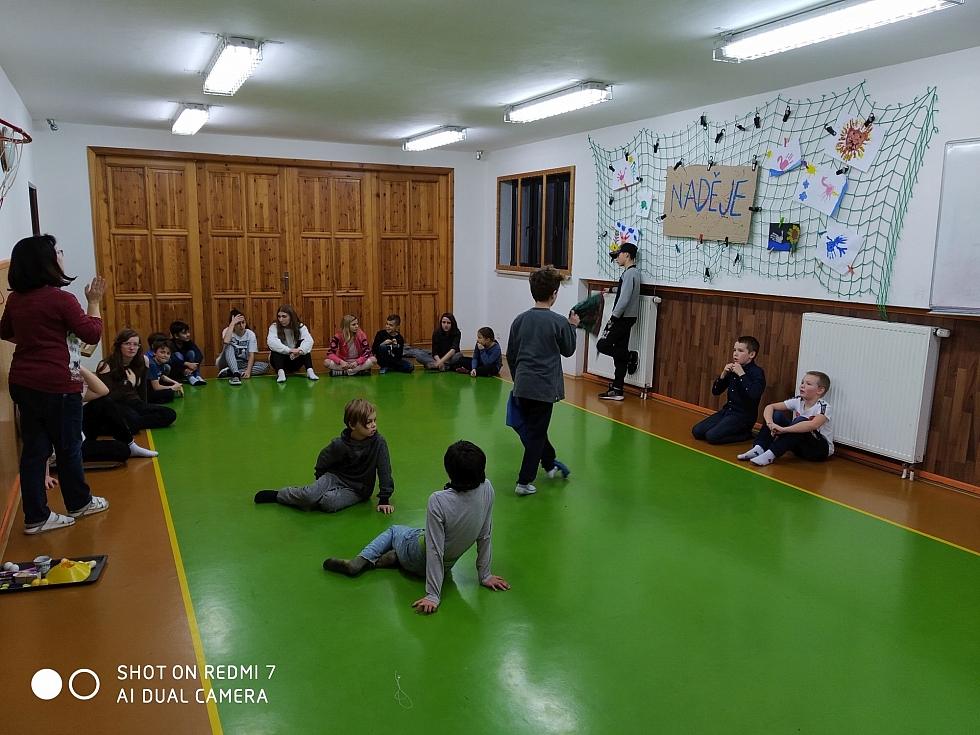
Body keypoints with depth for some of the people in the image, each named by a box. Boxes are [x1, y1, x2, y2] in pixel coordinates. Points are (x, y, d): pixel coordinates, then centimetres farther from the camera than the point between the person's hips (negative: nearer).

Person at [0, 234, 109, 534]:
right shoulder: (60, 298, -17)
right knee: (68, 445, 10)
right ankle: (79, 503, 27)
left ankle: (36, 517, 15)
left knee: (34, 447, 10)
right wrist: (94, 301, -1)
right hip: (56, 385, -7)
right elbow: (92, 334, -10)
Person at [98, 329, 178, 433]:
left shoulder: (143, 361, 1)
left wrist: (144, 409, 17)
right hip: (115, 407, -7)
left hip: (135, 404, 7)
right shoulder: (106, 365, -12)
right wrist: (130, 384, -21)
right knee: (133, 421, -40)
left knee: (170, 414, -18)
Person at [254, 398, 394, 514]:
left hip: (357, 490, -1)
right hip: (335, 476, 1)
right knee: (310, 495, -26)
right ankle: (279, 495, 2)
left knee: (329, 502, -32)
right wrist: (321, 482, 10)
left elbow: (384, 471, -14)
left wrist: (384, 499, -12)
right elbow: (323, 460, 5)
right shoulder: (339, 445, -15)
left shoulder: (378, 442, -20)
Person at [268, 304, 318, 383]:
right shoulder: (274, 327, -11)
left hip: (295, 360, 1)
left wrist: (300, 350, -49)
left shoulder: (300, 327, -9)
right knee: (275, 347, -29)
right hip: (280, 360, -1)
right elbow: (271, 342, -33)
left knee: (304, 345, -24)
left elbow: (309, 340, -28)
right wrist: (289, 350, -46)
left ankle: (309, 371, -34)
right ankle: (281, 372, -43)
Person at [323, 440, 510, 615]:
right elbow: (484, 536, -11)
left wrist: (433, 596, -24)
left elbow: (435, 551, -31)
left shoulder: (438, 501, -36)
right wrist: (485, 576, -1)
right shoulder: (486, 490, -22)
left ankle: (360, 562, 10)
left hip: (420, 561, -5)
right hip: (450, 563, 5)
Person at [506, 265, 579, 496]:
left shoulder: (520, 320, 1)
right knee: (535, 434, 4)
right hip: (544, 387, -5)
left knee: (532, 428, 21)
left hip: (522, 385, 5)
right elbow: (568, 350, 4)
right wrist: (572, 326, 17)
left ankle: (550, 464, 40)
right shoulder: (559, 322, -12)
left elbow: (511, 355, 8)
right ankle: (524, 482, 8)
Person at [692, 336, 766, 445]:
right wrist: (723, 374, -6)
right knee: (697, 431, -2)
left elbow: (755, 394, -31)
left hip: (743, 416, -8)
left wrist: (741, 374, -26)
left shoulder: (757, 372, -12)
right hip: (727, 411, 8)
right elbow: (715, 391, 9)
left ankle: (745, 434, 0)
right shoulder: (732, 370, 8)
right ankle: (734, 431, 13)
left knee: (712, 436, -22)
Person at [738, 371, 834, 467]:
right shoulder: (797, 401, -3)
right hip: (799, 447, 6)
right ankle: (759, 448, -22)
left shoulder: (823, 406, -20)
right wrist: (770, 423, -27)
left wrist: (784, 429, -41)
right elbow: (770, 407, -6)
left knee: (801, 421, -33)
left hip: (822, 449, -6)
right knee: (775, 415, -10)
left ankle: (771, 454, -34)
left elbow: (813, 425, -41)